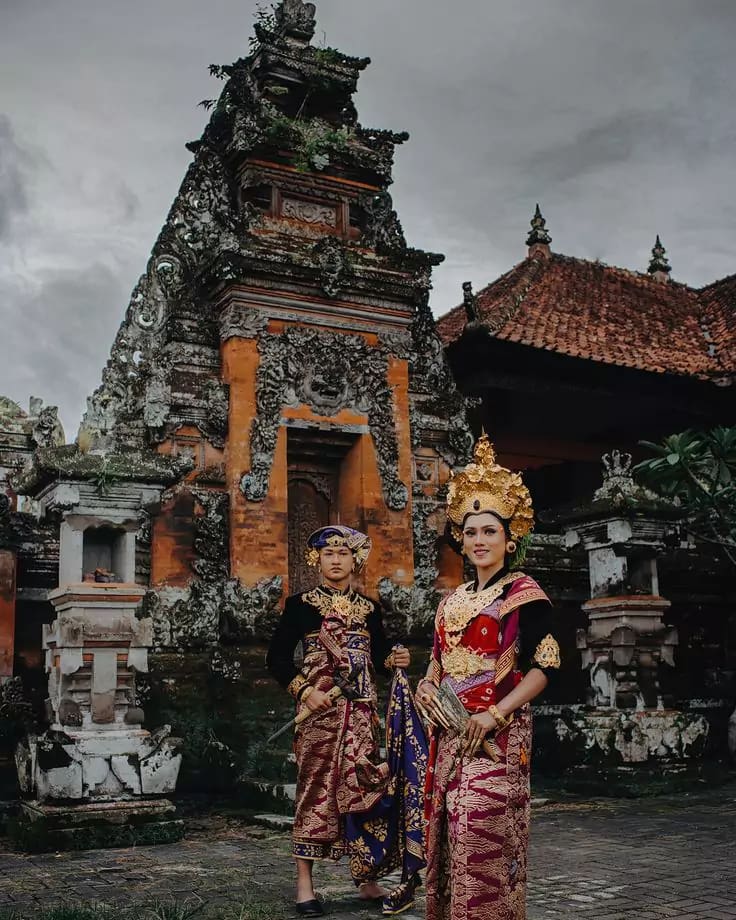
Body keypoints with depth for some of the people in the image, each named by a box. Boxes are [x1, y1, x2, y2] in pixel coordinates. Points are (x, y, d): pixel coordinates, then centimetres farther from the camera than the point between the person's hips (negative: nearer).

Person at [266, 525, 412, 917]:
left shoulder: (369, 608, 13)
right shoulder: (301, 604, 2)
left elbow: (377, 656, 17)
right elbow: (277, 657, -1)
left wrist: (394, 658, -5)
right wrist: (304, 690, -13)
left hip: (363, 711, 4)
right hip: (320, 709, -3)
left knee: (364, 789, 3)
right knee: (316, 788, -3)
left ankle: (367, 880, 14)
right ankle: (304, 885, 5)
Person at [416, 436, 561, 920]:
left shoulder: (523, 592, -4)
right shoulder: (452, 601, 16)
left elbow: (545, 664, -11)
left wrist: (496, 715, -19)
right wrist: (425, 686, -2)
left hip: (496, 734, -6)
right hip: (450, 732, 7)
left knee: (482, 841, -11)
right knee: (449, 836, 8)